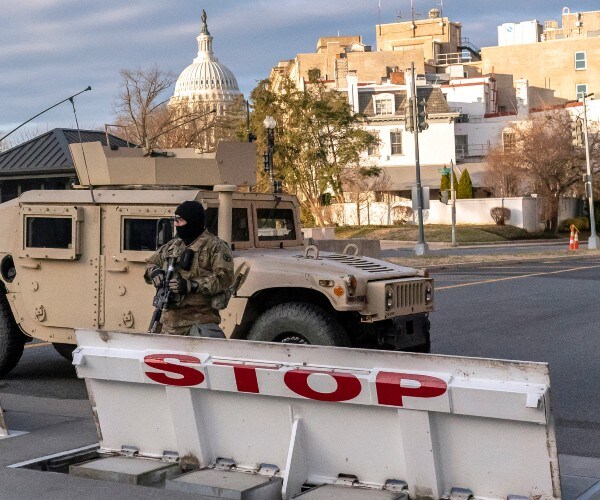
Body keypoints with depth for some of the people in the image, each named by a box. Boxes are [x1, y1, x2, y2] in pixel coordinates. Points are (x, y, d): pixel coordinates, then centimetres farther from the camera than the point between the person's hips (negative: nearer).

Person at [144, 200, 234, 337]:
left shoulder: (215, 247, -4)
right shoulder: (173, 245, 17)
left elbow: (224, 277, -15)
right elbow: (151, 262, 29)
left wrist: (191, 285, -20)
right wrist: (155, 272, 3)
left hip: (201, 318, -6)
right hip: (171, 317, 7)